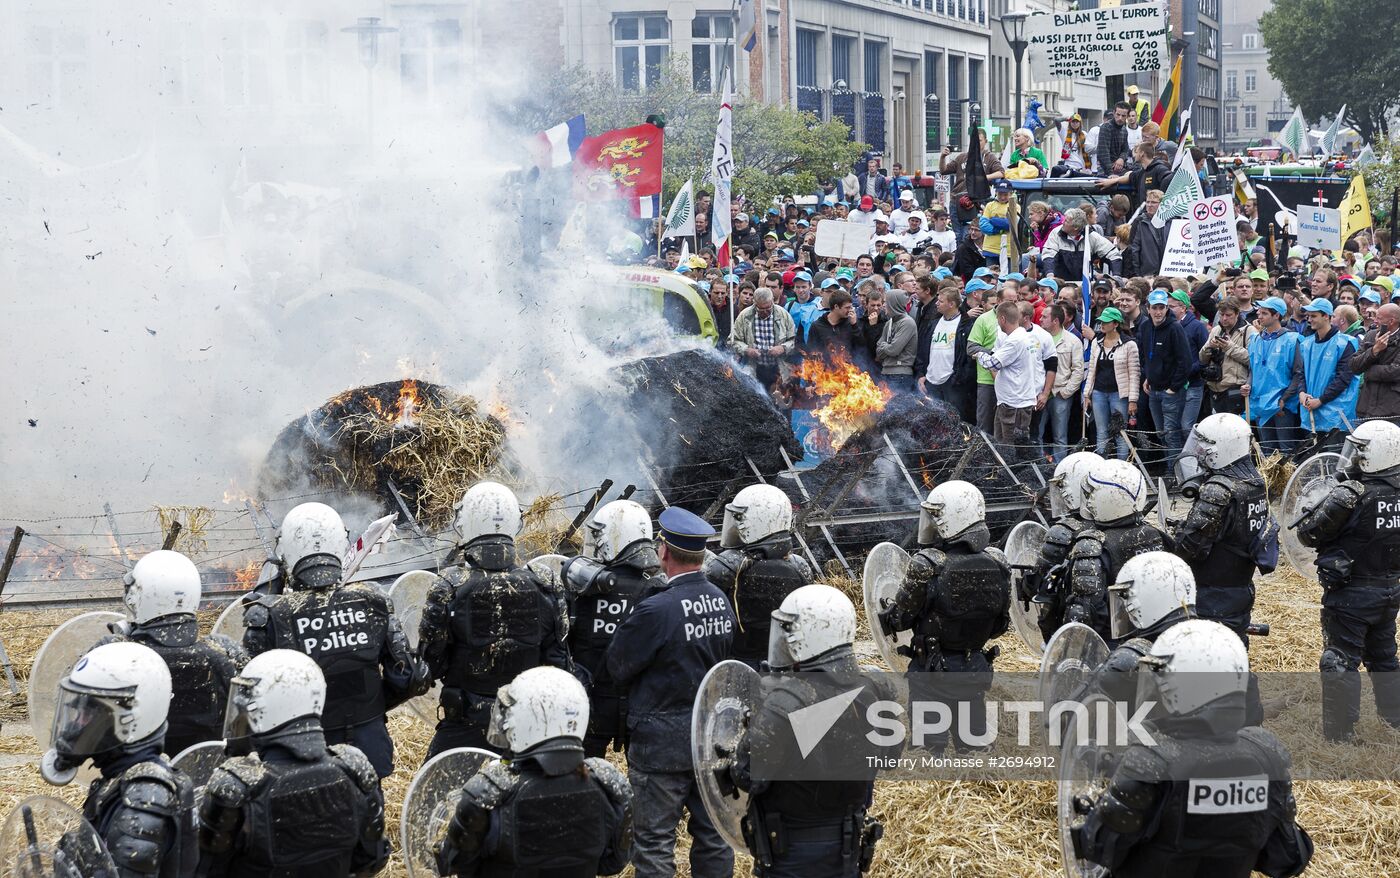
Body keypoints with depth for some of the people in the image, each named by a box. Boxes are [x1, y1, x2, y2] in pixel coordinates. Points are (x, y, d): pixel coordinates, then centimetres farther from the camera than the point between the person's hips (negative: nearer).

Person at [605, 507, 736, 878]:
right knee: (713, 833, 15)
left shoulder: (656, 611, -22)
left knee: (655, 842, 1)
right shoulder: (721, 602, 0)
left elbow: (617, 665, -11)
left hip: (662, 741, -7)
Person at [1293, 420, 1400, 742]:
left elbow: (1309, 534, -15)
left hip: (1351, 594, -7)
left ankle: (1339, 731, 4)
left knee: (1341, 661, 2)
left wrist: (1317, 509, 4)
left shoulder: (1349, 497, -22)